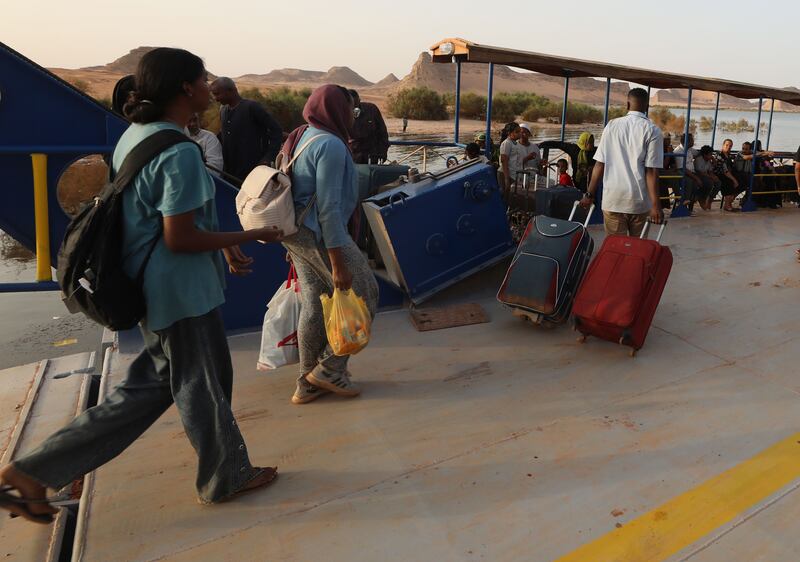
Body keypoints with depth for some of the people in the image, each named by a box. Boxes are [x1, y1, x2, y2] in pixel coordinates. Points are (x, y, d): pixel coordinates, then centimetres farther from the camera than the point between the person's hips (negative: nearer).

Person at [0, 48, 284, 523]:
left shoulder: (135, 135, 10)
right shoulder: (180, 152, -21)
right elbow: (179, 238, -23)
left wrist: (223, 246, 16)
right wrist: (251, 236, -13)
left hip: (150, 284, 10)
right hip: (182, 288, -10)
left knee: (150, 385, 19)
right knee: (202, 386, 8)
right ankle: (227, 476, 31)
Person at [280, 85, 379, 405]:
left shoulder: (300, 138, 14)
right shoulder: (330, 145, -16)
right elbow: (328, 207, -21)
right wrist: (338, 263, -21)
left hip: (296, 232, 10)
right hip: (320, 234, -9)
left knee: (313, 305, 14)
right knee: (364, 295, 3)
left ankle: (308, 384, 23)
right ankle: (330, 368, 8)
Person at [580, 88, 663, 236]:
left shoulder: (612, 125, 3)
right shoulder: (653, 131, -3)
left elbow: (599, 164, 1)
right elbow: (651, 171, -9)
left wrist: (589, 195, 8)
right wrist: (655, 205, -8)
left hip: (612, 198, 1)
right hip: (639, 201, -1)